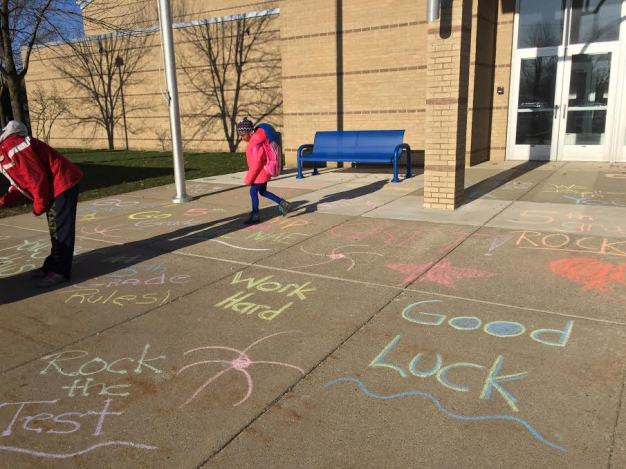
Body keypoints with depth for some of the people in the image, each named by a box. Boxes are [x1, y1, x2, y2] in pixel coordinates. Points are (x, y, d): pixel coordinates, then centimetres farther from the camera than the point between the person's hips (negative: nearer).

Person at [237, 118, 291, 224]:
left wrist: (248, 179, -20)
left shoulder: (256, 144, -24)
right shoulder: (254, 141, 7)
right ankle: (282, 203, 21)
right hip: (262, 172, 10)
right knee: (263, 191, 18)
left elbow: (256, 163, -26)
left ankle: (255, 216, 12)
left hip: (260, 174, -10)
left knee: (253, 192, 0)